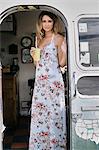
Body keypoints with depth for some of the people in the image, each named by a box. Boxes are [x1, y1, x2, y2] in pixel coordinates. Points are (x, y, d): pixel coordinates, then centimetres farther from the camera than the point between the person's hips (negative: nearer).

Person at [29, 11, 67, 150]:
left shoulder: (59, 38, -2)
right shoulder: (40, 39, 18)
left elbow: (62, 63, -8)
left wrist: (64, 47, -23)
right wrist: (34, 56, 3)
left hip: (53, 80, -6)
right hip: (40, 81, 6)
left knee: (54, 112, -5)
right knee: (38, 113, 5)